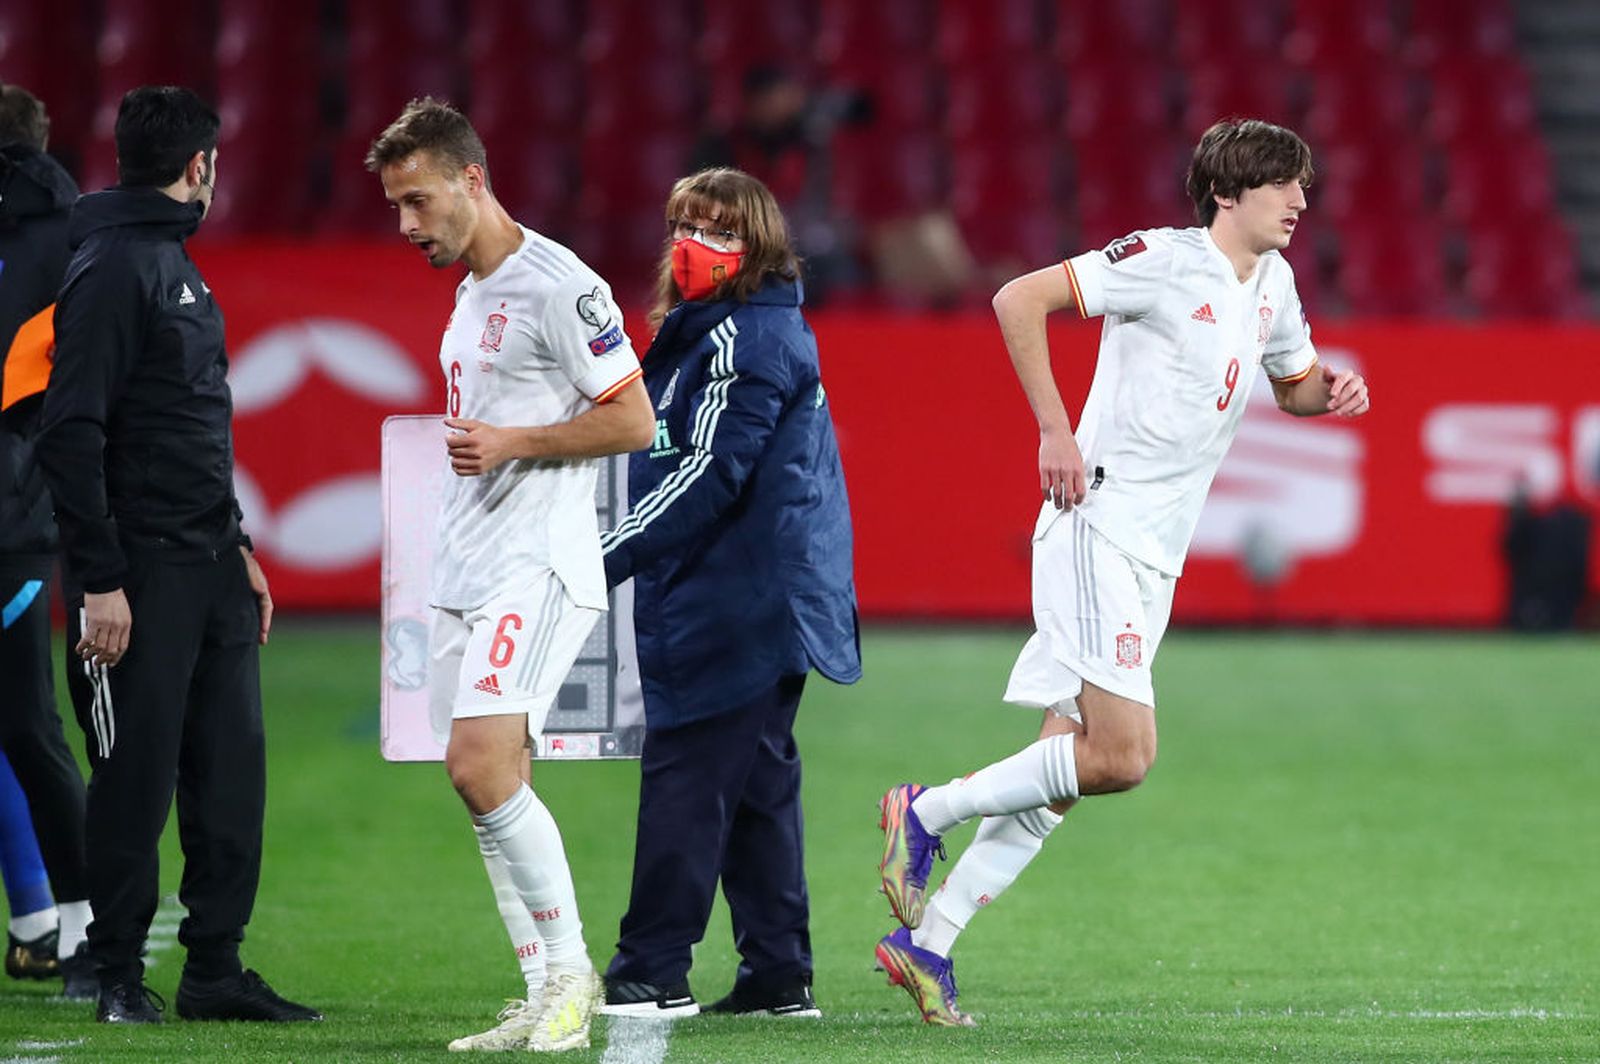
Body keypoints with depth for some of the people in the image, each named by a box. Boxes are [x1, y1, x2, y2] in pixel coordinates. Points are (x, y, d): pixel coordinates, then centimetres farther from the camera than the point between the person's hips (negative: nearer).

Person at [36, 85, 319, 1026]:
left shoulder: (174, 262, 18)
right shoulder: (112, 268, -12)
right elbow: (73, 433, -18)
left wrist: (239, 546, 20)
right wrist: (100, 581, -20)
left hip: (210, 569, 9)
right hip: (145, 575, -9)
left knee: (231, 771, 7)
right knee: (137, 779, -2)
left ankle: (217, 970, 12)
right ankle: (121, 975, 6)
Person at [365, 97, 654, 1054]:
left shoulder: (559, 285, -11)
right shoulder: (470, 292, 18)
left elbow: (633, 420, -12)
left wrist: (509, 443, -16)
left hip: (538, 567, -9)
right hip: (468, 571, 9)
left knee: (482, 766, -21)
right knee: (491, 790, 6)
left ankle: (570, 969, -11)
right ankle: (548, 1002, 9)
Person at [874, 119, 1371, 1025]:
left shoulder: (1272, 282, 14)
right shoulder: (1164, 261, -11)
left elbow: (1294, 380, 31)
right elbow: (1019, 300, -14)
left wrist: (1330, 392, 7)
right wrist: (1056, 431, -17)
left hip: (1155, 560, 8)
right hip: (1098, 531, -8)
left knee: (1069, 766, 5)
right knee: (1123, 755, -18)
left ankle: (927, 941, 10)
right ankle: (926, 812, -1)